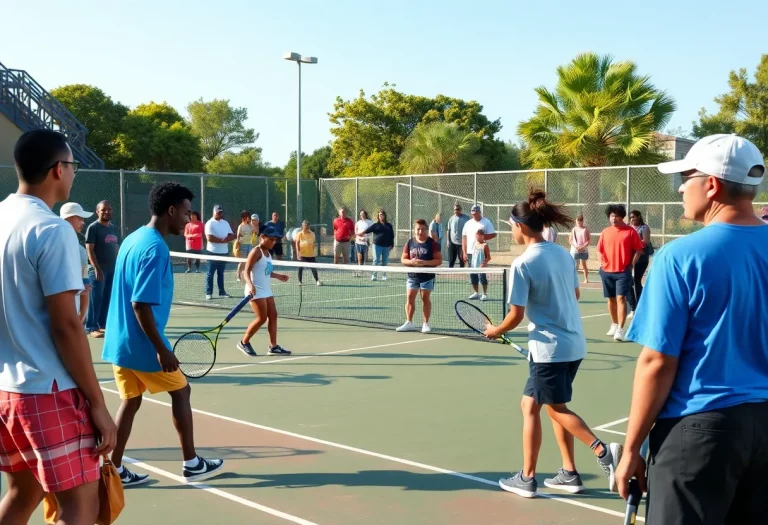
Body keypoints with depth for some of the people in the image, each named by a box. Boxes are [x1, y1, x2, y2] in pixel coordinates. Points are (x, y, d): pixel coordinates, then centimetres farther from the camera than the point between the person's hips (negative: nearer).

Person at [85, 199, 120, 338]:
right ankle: (91, 327, -1)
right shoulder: (93, 227, -7)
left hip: (113, 269, 7)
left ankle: (103, 324, 19)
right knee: (96, 299, -5)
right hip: (100, 270, -7)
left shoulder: (114, 228, 15)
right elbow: (89, 249, -13)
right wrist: (96, 268, -20)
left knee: (108, 299, 11)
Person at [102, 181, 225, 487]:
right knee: (180, 391, 8)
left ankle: (115, 471, 15)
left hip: (119, 340, 8)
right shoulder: (155, 248, -20)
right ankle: (191, 464, 17)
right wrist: (161, 349, -22)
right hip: (141, 344, -8)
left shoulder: (133, 239, 9)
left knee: (130, 401, 14)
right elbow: (141, 304, -25)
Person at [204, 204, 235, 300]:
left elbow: (232, 235, 7)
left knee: (221, 273, 12)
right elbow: (210, 238, -18)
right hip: (213, 252, -6)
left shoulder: (225, 223, 13)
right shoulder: (210, 223, -8)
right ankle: (208, 293, 0)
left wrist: (226, 239, -15)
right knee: (210, 273, -1)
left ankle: (222, 291, 16)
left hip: (224, 252, 6)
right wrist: (222, 240, -18)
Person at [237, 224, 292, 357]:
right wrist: (250, 285, -33)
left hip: (266, 290, 9)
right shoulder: (256, 251, -13)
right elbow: (247, 271, -18)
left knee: (273, 316, 6)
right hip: (256, 291, -9)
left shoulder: (268, 252, 13)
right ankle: (244, 343, 7)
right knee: (262, 318, -9)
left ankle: (273, 347, 10)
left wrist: (278, 276, 25)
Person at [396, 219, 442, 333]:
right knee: (410, 298, 2)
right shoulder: (410, 242, 4)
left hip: (427, 276, -3)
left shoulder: (432, 243, -6)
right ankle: (409, 323, 10)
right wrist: (411, 261, -15)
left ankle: (426, 324, 12)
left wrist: (425, 262, -22)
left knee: (425, 298, 4)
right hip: (412, 276, 3)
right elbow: (403, 259, 6)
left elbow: (439, 260, -9)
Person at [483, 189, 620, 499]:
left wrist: (495, 331, 4)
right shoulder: (562, 253, 6)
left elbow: (516, 315, -14)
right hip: (573, 343, 8)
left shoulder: (522, 264, -15)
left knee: (557, 408, 7)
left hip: (549, 347, -8)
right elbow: (575, 295, 15)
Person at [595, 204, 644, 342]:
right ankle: (614, 325, 30)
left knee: (621, 298, -12)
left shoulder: (630, 231, -4)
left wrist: (632, 264, -8)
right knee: (611, 299, 14)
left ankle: (620, 329, -14)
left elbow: (639, 249, -1)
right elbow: (600, 249, 17)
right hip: (607, 271, 5)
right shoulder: (605, 232, 8)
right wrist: (602, 262, 5)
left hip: (623, 271, -5)